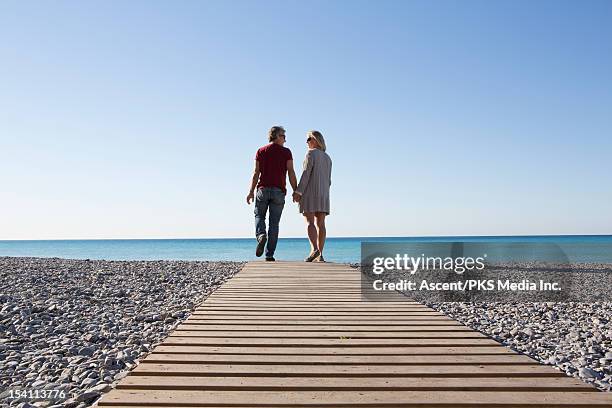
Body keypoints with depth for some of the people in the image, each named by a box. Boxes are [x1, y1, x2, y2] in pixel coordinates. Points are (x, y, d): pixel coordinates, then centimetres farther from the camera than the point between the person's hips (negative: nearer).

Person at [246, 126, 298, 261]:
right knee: (274, 222, 3)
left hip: (263, 189, 1)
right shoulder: (286, 152, 3)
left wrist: (251, 192, 3)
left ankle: (261, 235, -14)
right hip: (279, 191, -1)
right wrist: (296, 192, 1)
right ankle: (269, 254, 3)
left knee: (259, 216, 17)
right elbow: (291, 173, -4)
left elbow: (256, 173, 2)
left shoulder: (261, 151, 8)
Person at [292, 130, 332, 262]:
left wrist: (298, 192, -16)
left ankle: (314, 250, -28)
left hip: (310, 191, -6)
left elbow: (306, 173, -14)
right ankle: (320, 255, -4)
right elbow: (328, 180, 16)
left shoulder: (311, 153, -4)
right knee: (320, 223, 1)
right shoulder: (327, 158, 18)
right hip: (323, 193, 7)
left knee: (309, 222, -11)